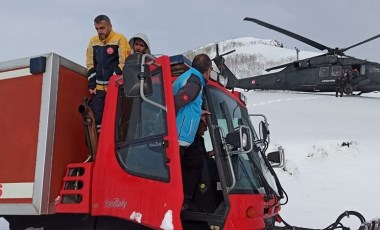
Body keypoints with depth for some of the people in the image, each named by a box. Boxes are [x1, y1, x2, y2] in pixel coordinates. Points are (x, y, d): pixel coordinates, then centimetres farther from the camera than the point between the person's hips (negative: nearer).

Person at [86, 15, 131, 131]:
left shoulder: (120, 40, -5)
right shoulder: (93, 41, 13)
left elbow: (124, 63, -8)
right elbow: (90, 65, 17)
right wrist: (91, 84, 8)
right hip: (99, 88, 5)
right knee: (97, 118, 3)